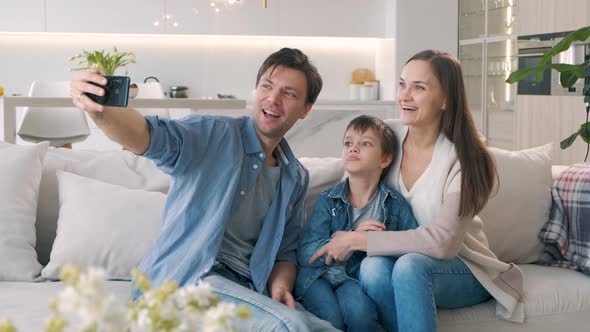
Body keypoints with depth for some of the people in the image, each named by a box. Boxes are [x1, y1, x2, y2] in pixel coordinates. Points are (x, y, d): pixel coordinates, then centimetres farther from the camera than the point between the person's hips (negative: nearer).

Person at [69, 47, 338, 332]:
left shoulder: (296, 179, 16)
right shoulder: (213, 135, -3)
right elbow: (154, 136, -23)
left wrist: (280, 286, -4)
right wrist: (99, 109, -44)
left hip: (247, 290, 6)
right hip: (186, 278, -5)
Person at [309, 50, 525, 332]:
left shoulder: (465, 161, -18)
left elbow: (442, 242, -27)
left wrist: (356, 240, -27)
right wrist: (341, 242, -11)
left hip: (462, 269, -3)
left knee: (410, 266, -35)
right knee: (373, 268, -31)